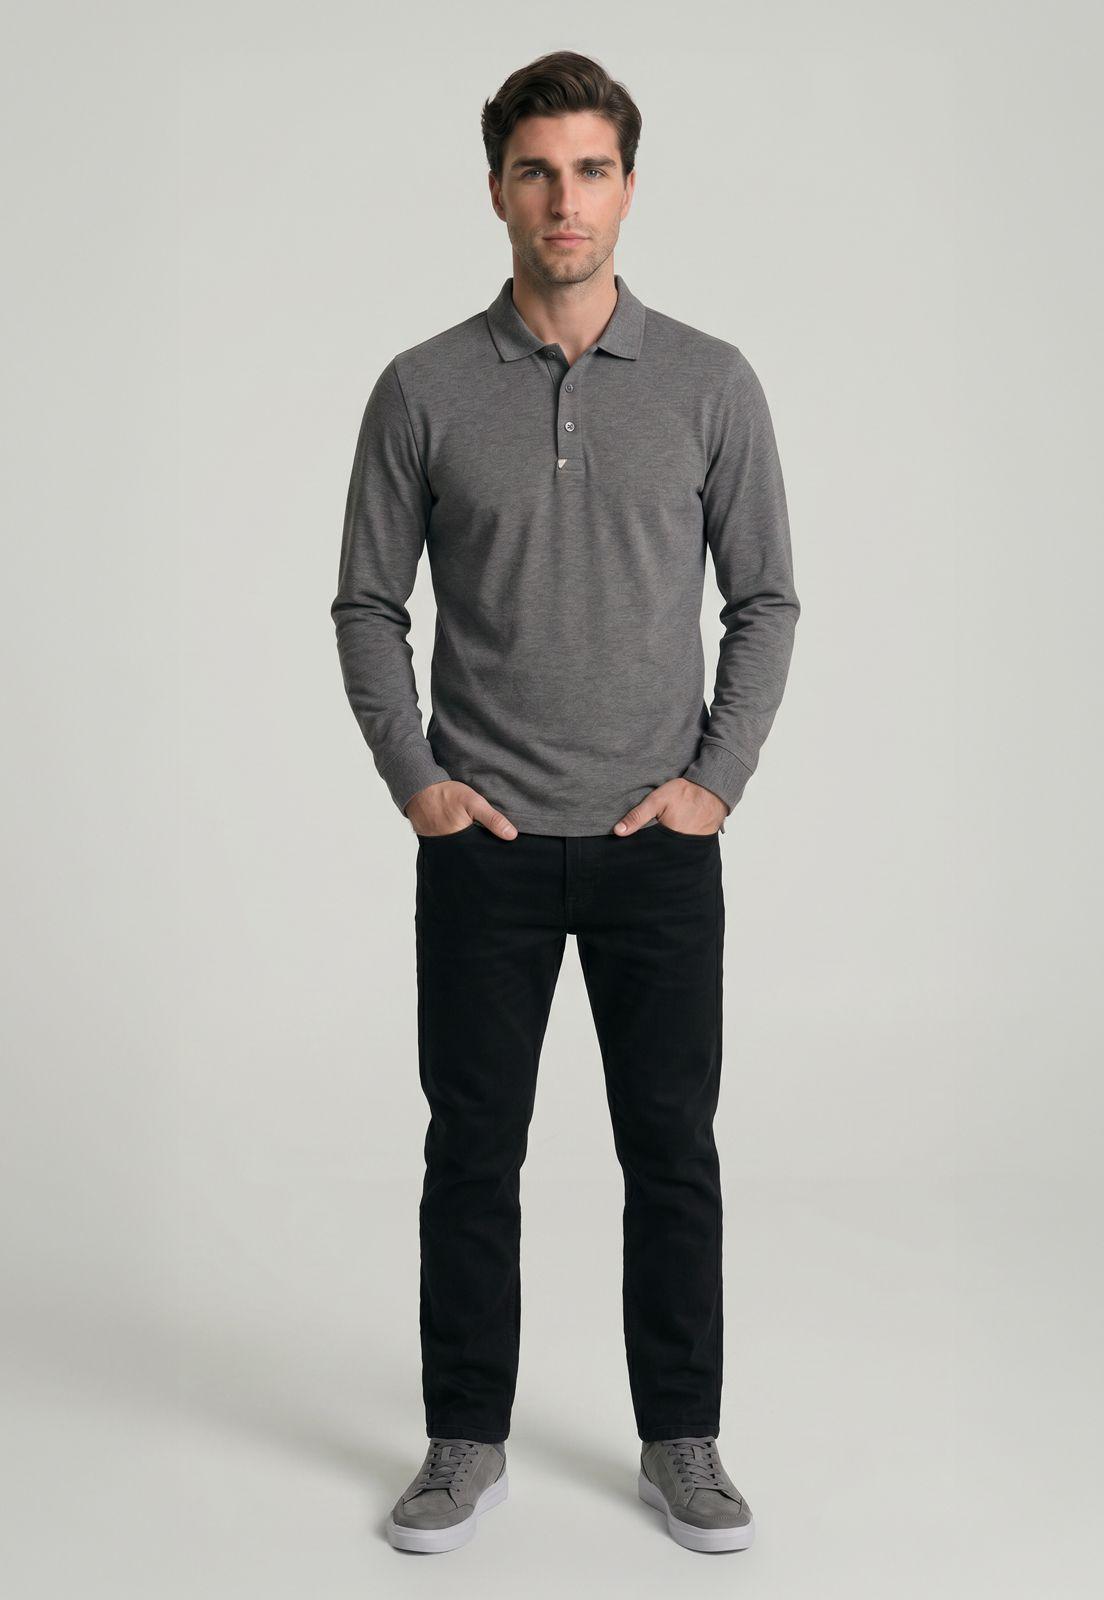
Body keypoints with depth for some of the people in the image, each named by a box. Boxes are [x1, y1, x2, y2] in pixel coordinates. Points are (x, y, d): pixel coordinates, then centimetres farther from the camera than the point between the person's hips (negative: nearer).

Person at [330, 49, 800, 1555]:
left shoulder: (711, 383, 0)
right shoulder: (425, 389, 0)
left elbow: (765, 600, 4)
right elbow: (369, 604, 4)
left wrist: (716, 778, -6)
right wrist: (413, 778, -6)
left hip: (658, 841, 0)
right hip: (483, 844, 0)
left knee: (673, 1151, 7)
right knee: (473, 1152, 7)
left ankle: (682, 1443, 23)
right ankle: (468, 1444, 22)